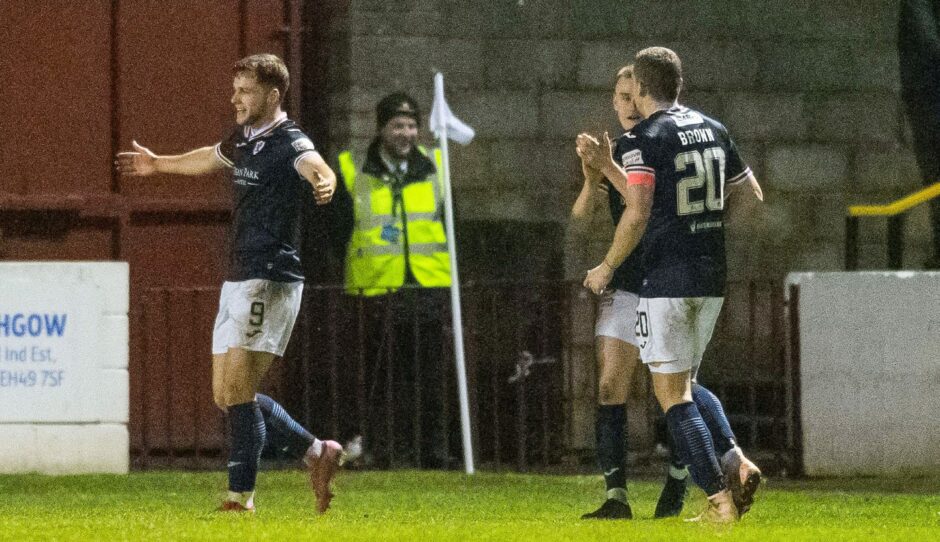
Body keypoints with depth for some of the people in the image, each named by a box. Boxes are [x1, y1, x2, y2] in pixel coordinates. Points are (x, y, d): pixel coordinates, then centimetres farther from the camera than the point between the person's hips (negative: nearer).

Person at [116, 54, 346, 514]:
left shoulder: (289, 143, -12)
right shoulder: (242, 140, 14)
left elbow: (315, 166, -35)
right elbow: (208, 159, 37)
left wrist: (323, 182, -60)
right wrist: (158, 164, 54)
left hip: (270, 281, -9)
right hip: (238, 281, 9)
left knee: (237, 390, -15)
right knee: (226, 394, 9)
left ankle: (242, 494, -11)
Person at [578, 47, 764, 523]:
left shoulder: (644, 139, -12)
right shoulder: (713, 131, 9)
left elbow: (638, 213, -22)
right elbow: (751, 197, 15)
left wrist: (606, 268, -8)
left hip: (667, 282, -7)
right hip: (712, 278, 7)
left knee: (672, 394, 0)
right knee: (685, 384, 22)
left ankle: (719, 498, -8)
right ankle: (736, 460, 1)